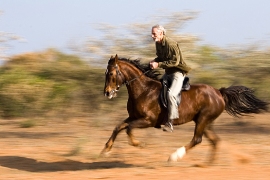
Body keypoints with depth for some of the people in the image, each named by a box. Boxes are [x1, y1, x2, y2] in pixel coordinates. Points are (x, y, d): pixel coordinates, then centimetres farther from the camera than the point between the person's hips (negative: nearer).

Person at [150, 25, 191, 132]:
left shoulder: (171, 44, -21)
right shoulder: (158, 44, 6)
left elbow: (175, 61, -24)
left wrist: (159, 64, -25)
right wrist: (154, 61, -2)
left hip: (178, 72, -10)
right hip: (168, 73, 10)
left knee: (171, 94, -28)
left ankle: (170, 122, -25)